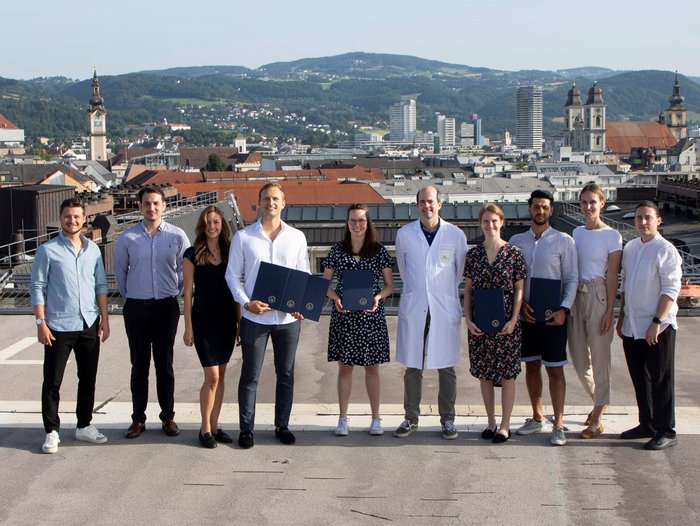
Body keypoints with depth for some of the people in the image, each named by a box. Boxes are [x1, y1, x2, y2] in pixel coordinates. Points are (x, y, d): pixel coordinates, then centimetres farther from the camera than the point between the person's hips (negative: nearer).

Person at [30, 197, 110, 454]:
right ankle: (52, 432, 9)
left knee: (88, 378, 12)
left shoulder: (93, 249, 8)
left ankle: (84, 426, 26)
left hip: (89, 324, 4)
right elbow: (37, 287, -4)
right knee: (52, 381, 0)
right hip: (59, 325, -4)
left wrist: (104, 318, 7)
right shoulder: (48, 250, -4)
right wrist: (41, 322, -10)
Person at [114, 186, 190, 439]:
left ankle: (168, 417, 14)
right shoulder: (127, 237, -1)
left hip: (166, 306, 0)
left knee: (165, 364, 6)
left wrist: (174, 294, 10)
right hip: (136, 307, 0)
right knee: (139, 365, 6)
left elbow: (185, 268, 7)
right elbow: (120, 271, 10)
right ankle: (138, 419, 12)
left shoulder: (177, 236, -2)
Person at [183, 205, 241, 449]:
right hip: (204, 319, -4)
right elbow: (188, 292, -3)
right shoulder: (193, 254, -3)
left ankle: (215, 425, 17)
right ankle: (205, 429, 6)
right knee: (212, 376, -6)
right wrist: (188, 327, -6)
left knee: (220, 375, 8)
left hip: (227, 319, 4)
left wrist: (240, 321, 7)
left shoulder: (230, 253, 8)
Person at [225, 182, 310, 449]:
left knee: (286, 374, 11)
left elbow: (304, 275, 9)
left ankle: (282, 425, 24)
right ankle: (246, 428, 13)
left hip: (288, 317, 2)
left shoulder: (297, 237, 5)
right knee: (250, 375, 4)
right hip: (254, 317, -2)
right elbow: (232, 274, 1)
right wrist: (246, 302, -13)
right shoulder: (243, 237, 0)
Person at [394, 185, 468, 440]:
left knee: (446, 368, 4)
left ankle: (447, 419, 14)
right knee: (412, 366, 5)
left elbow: (461, 270, 13)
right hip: (413, 308, 1)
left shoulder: (455, 235, 0)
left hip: (445, 308, -1)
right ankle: (411, 418, 14)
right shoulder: (404, 234, 3)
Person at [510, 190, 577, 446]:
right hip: (525, 313, 3)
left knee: (555, 369, -2)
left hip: (553, 315, -3)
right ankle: (537, 418, 25)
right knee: (531, 366, 12)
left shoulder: (564, 241, -2)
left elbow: (572, 279, -3)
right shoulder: (516, 241, 7)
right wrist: (520, 305, -5)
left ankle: (558, 425, 2)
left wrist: (564, 309, -14)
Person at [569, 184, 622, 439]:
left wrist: (609, 312, -11)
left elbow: (612, 277, -8)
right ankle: (600, 401, 37)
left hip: (597, 296, -6)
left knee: (599, 358, -1)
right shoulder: (577, 233, 11)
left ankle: (597, 420, 7)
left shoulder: (611, 236, -6)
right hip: (575, 296, 6)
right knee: (578, 358, 12)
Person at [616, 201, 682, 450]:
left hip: (657, 329, -7)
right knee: (639, 379, 14)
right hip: (632, 327, 7)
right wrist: (621, 318, 16)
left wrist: (657, 322, -19)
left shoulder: (666, 250, -10)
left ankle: (665, 432, 9)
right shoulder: (630, 248, 10)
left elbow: (671, 290, -14)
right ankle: (647, 424, 26)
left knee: (660, 380, 1)